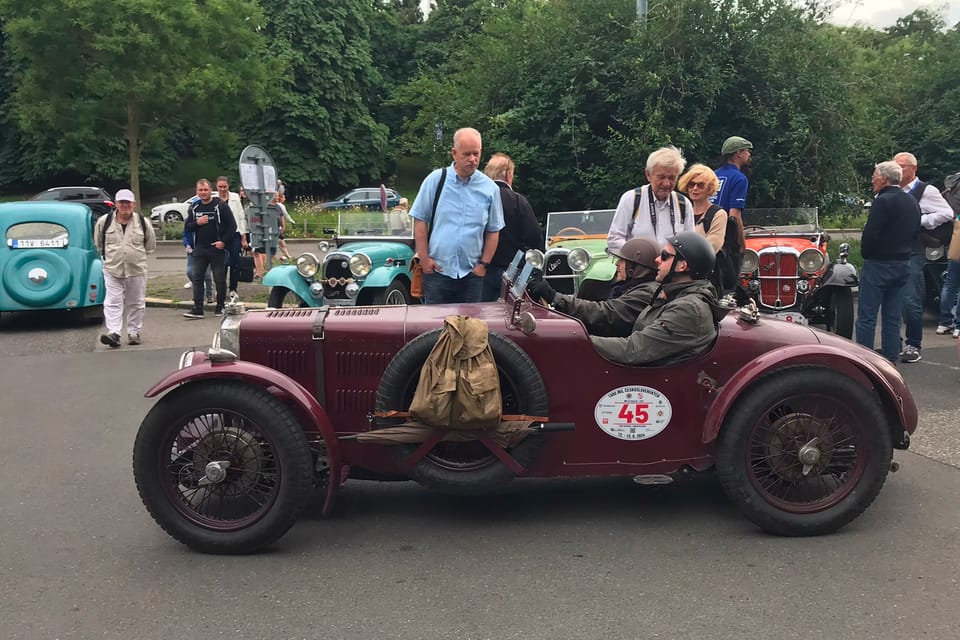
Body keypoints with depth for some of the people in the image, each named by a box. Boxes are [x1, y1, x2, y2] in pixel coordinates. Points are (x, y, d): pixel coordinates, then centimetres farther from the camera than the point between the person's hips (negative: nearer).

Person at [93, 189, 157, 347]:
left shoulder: (142, 222, 0)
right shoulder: (104, 221, 0)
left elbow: (150, 245, 13)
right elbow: (98, 243, 14)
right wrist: (108, 255, 13)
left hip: (137, 270, 1)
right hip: (112, 270, -1)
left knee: (136, 303, 9)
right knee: (113, 302, -9)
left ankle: (134, 332, 20)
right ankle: (113, 333, -13)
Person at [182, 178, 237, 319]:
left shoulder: (220, 206, -5)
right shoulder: (193, 207, 9)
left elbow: (232, 226, -5)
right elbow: (186, 227, 11)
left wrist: (223, 241, -13)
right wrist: (197, 223, -9)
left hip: (217, 249, -4)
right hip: (199, 249, 4)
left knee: (220, 279, 4)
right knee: (196, 278, -1)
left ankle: (220, 307, 18)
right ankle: (197, 309, 1)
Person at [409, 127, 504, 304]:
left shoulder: (490, 188, 3)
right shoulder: (436, 180, -1)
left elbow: (493, 231, 8)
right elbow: (420, 220, 2)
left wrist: (484, 264, 1)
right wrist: (424, 258, -3)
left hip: (471, 274, 1)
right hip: (437, 270, -1)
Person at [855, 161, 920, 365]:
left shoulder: (883, 201, -15)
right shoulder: (913, 203, 10)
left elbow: (870, 234, -19)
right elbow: (915, 232, 13)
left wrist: (866, 254, -3)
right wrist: (902, 253, 17)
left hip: (878, 264, -8)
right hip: (902, 265, 8)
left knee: (867, 317, -3)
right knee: (893, 317, 12)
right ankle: (890, 360, 16)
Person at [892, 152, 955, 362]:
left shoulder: (925, 191, -3)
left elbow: (947, 213, -9)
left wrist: (919, 221, -13)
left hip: (912, 253, -6)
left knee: (911, 301, -8)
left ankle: (913, 346, 2)